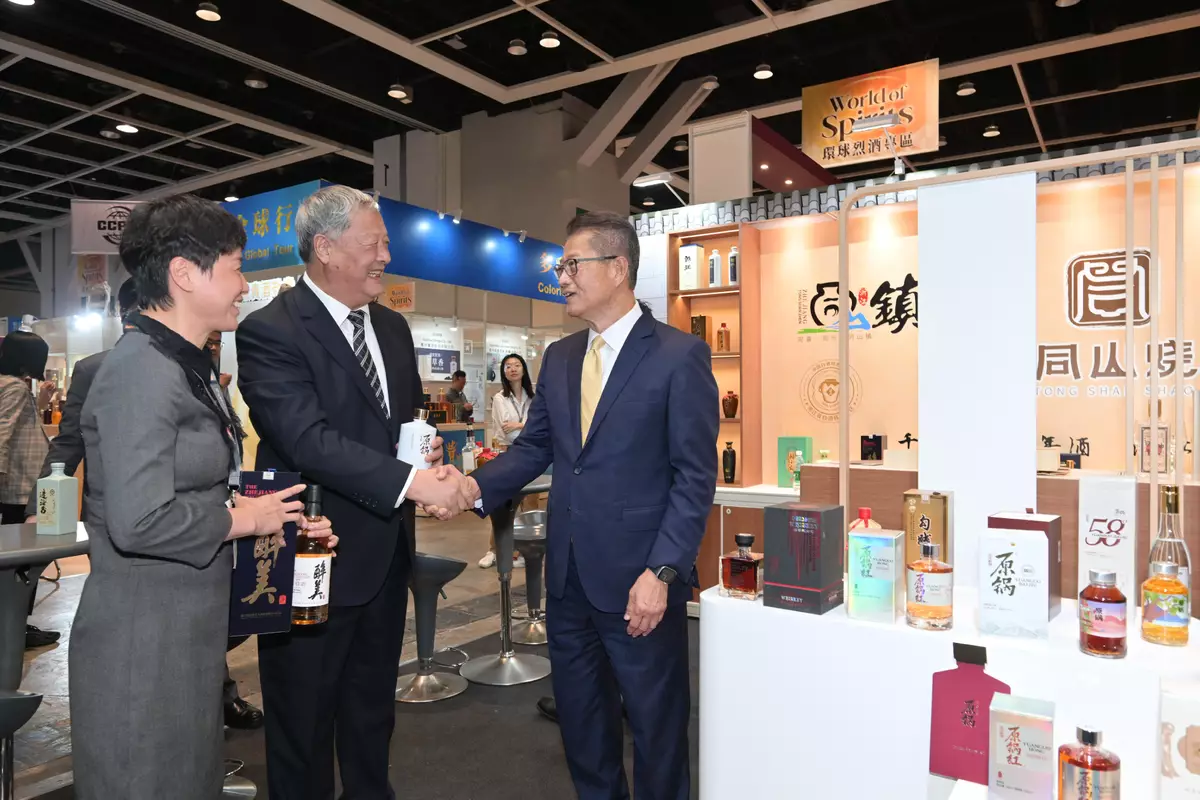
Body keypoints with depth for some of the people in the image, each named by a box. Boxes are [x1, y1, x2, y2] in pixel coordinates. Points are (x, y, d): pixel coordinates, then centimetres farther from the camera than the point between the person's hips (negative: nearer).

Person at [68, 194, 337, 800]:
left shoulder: (185, 367, 11)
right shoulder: (142, 370, -21)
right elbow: (140, 521, -28)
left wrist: (279, 519, 4)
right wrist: (241, 519, -14)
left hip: (189, 630, 9)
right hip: (144, 641, -9)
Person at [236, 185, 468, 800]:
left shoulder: (393, 327, 8)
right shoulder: (269, 332, -16)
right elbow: (308, 440, -27)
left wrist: (426, 446, -4)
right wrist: (410, 482, -34)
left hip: (386, 555, 7)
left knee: (372, 714, 24)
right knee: (304, 725, 13)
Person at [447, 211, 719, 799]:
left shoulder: (680, 356, -11)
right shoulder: (558, 358, 9)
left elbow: (695, 478, -13)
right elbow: (534, 447, 9)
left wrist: (661, 573, -18)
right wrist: (476, 486, -9)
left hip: (638, 580, -6)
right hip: (569, 575, 6)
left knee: (657, 725, 13)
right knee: (580, 719, 21)